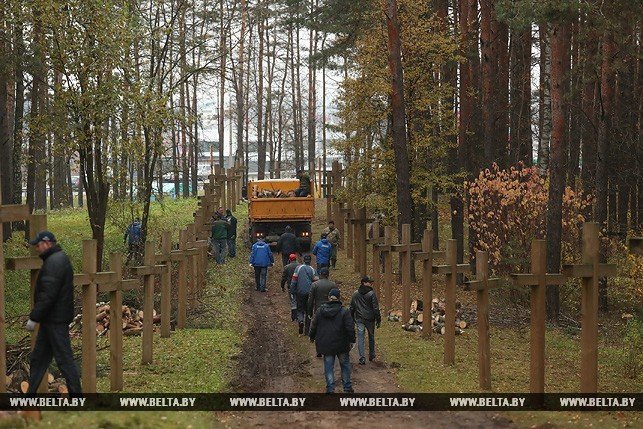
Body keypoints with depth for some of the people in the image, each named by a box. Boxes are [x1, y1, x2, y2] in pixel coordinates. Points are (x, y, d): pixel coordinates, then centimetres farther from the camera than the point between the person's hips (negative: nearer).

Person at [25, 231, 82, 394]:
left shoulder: (54, 262, -18)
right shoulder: (58, 259, 16)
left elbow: (48, 295, -24)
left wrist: (34, 317, -20)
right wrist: (36, 316, 18)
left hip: (55, 320, -11)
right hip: (52, 319, 11)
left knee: (64, 359, -5)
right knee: (38, 359, 15)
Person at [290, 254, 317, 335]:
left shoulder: (298, 268, -4)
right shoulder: (312, 270, -3)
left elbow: (294, 281, -6)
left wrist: (292, 292, 2)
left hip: (300, 293, -1)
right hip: (309, 293, 1)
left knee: (300, 309, 11)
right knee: (308, 310, 10)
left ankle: (300, 320, -19)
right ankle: (307, 330, 12)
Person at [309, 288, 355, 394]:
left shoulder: (320, 311, -1)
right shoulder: (344, 312, -10)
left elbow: (313, 326, 8)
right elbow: (350, 328, -11)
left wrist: (312, 337, 23)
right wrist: (352, 341, 0)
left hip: (325, 344, 2)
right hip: (341, 344, -2)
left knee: (328, 366, 9)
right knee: (345, 364, 13)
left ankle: (330, 388, 6)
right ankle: (347, 387, 18)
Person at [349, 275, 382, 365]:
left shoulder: (355, 294, 4)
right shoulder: (371, 294, -11)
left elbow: (352, 307, 11)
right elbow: (375, 308, -11)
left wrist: (352, 319, 19)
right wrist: (378, 319, -5)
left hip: (359, 319, 2)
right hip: (370, 319, -2)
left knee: (360, 338, 1)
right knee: (371, 337, 17)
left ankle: (362, 358, -6)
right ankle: (371, 355, 29)